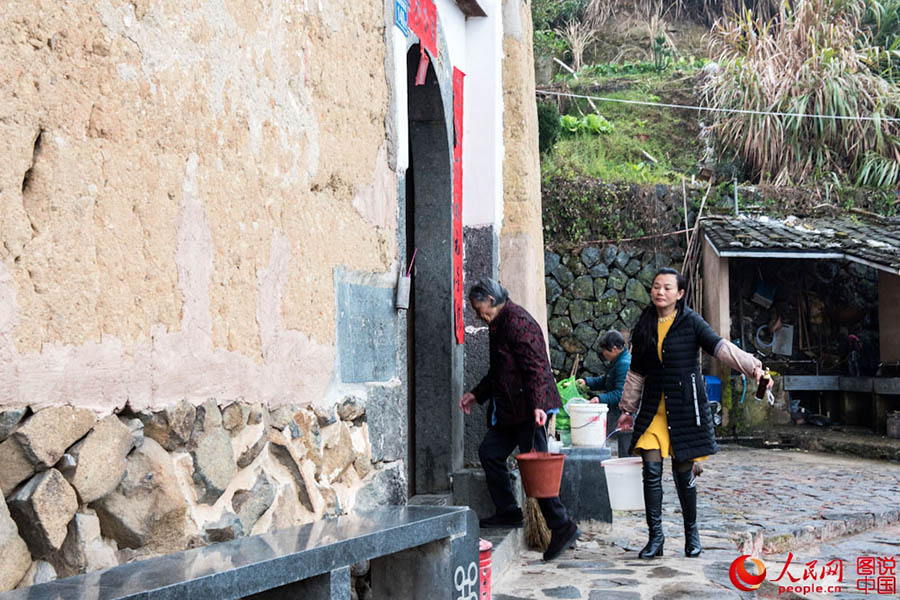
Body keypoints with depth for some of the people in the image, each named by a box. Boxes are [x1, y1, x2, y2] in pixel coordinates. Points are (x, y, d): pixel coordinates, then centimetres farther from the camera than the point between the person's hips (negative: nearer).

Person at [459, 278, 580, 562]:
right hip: (510, 409, 11)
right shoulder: (499, 324, 18)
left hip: (528, 408, -10)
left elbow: (535, 366, -23)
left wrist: (537, 405, -30)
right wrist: (477, 394, 27)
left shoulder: (517, 322, -15)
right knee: (489, 451, 11)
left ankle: (562, 526, -4)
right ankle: (508, 512, 20)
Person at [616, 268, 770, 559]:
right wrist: (627, 408, 19)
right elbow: (636, 372, 16)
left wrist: (752, 366, -34)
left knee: (683, 472, 3)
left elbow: (720, 347, -18)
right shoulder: (644, 326, 8)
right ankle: (655, 536, 4)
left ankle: (691, 532, 23)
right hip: (653, 407, 3)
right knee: (651, 470, -5)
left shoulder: (691, 322, -4)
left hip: (685, 406, -3)